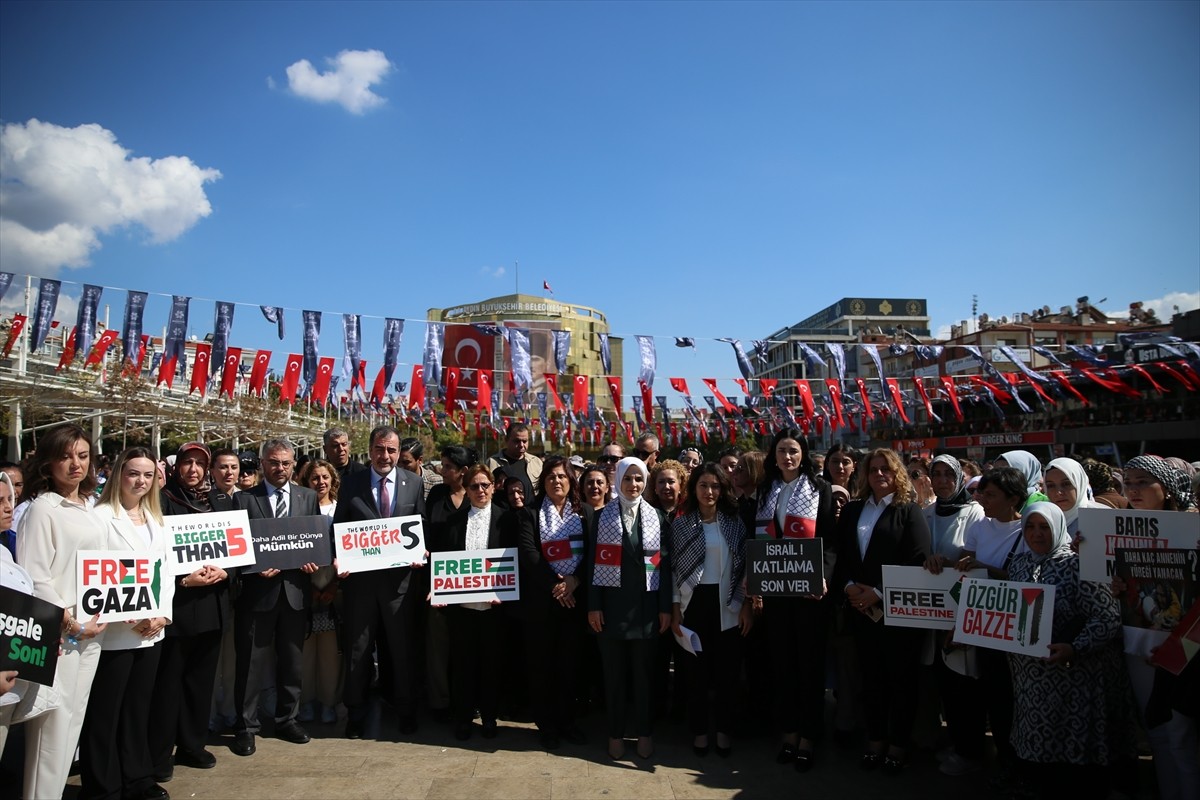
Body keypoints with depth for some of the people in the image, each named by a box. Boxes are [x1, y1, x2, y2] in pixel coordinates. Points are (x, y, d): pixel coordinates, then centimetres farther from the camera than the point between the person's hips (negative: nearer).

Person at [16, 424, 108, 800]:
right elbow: (32, 579, -15)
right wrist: (70, 624, -15)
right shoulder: (42, 509, -11)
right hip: (59, 633, -7)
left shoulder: (89, 508, 10)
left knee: (73, 720, 14)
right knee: (53, 725, -2)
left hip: (92, 629, 7)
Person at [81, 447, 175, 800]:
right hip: (114, 632, -6)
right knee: (104, 713, 5)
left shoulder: (156, 520, 13)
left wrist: (162, 614, -2)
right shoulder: (101, 516, -7)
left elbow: (167, 569, 11)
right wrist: (130, 617, -17)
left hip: (152, 631, 6)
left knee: (139, 708, 15)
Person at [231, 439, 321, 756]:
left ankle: (287, 720, 29)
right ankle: (246, 727, 20)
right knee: (251, 663, 5)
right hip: (258, 590, -2)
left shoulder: (308, 497, 8)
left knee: (293, 661, 13)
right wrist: (256, 567, -17)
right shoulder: (244, 499, 0)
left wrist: (313, 560, -9)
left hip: (295, 589, 3)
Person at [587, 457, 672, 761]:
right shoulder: (602, 516, 2)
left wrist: (666, 607, -1)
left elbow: (665, 564, 4)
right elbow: (594, 563, 0)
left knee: (643, 673, 9)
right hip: (612, 604, 0)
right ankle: (616, 734, 21)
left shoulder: (657, 517, 5)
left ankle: (644, 733, 23)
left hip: (645, 605, 1)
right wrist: (593, 606, -5)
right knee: (614, 673, 8)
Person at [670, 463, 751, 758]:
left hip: (727, 605, 1)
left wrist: (746, 606, -1)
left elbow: (745, 566, 4)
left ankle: (725, 730, 23)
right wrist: (675, 611, -3)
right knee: (697, 670, 7)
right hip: (694, 604, -1)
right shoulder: (680, 524, 0)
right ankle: (699, 730, 23)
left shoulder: (735, 522, 3)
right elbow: (674, 569, 0)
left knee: (727, 669, 6)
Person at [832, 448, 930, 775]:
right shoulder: (852, 510, 10)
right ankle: (875, 741, 25)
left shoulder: (909, 511, -3)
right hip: (862, 608, 4)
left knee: (900, 679, 6)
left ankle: (897, 746, 20)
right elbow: (841, 556, 9)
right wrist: (849, 586, -10)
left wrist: (880, 593, -18)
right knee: (871, 678, 12)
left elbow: (918, 563, -12)